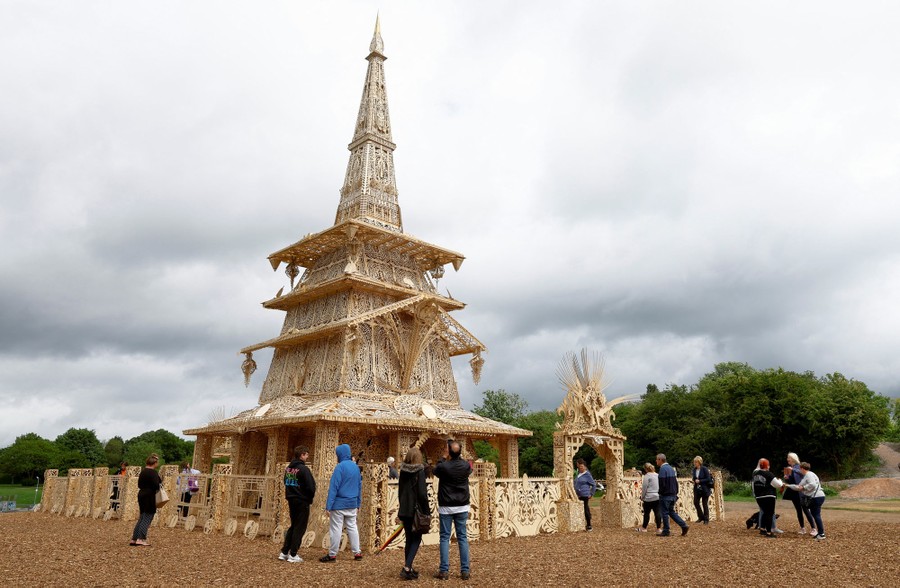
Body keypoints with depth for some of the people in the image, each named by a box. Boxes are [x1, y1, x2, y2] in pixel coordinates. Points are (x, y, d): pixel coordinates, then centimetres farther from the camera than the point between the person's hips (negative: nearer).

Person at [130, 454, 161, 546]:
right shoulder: (153, 472, -15)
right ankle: (141, 539, -6)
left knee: (142, 518, 15)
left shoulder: (143, 472, 12)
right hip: (150, 497, -9)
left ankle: (134, 539, 15)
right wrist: (161, 484, -2)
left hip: (141, 496, 9)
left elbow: (139, 485, 18)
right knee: (147, 518, -2)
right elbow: (156, 486, -21)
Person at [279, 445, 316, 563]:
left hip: (291, 500, 7)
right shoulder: (303, 469, -17)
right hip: (302, 502, -7)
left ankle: (284, 552, 17)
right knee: (300, 528, 2)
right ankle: (293, 555, 3)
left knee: (293, 526, 18)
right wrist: (310, 498, 0)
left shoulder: (288, 468, 7)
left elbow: (286, 483, 15)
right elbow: (311, 487, -18)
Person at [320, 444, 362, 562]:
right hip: (352, 504, 7)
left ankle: (332, 554, 8)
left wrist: (328, 506, -14)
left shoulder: (340, 467, -14)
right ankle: (357, 552, 13)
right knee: (352, 527, 12)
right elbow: (359, 486, 14)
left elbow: (333, 487, -15)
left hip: (339, 504, -7)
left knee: (336, 529, 1)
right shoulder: (356, 467, 8)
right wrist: (358, 504, 20)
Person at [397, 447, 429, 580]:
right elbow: (422, 493, -17)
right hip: (416, 510, -6)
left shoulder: (403, 471, 4)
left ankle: (408, 568, 22)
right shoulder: (420, 471, -13)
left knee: (409, 539, 17)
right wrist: (427, 511, -8)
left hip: (404, 510, 6)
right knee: (416, 539, 4)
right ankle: (407, 568, -8)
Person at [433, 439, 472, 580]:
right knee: (462, 537, 9)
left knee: (445, 538, 6)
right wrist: (459, 457, 16)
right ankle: (465, 570, 9)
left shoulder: (443, 466, -16)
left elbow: (435, 471, 7)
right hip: (462, 507, 3)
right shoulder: (466, 465, -6)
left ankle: (444, 571, 4)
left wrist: (444, 458, 12)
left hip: (446, 507, -3)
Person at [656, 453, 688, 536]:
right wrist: (675, 493, 17)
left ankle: (666, 531, 7)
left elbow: (662, 483, -21)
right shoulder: (671, 468, 12)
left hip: (665, 495, -9)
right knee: (671, 512, 16)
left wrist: (660, 492, -6)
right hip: (673, 494, 9)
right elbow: (676, 481, 15)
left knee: (664, 513, 2)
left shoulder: (662, 469, -16)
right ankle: (684, 526, 7)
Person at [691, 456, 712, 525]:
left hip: (704, 489, -6)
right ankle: (701, 517, 21)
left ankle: (706, 520, 15)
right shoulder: (694, 469, 5)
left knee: (705, 504, 3)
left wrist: (699, 481, -19)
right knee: (696, 502, 3)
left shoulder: (704, 469, -14)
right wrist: (694, 480, -7)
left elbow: (708, 479, -15)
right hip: (697, 489, 6)